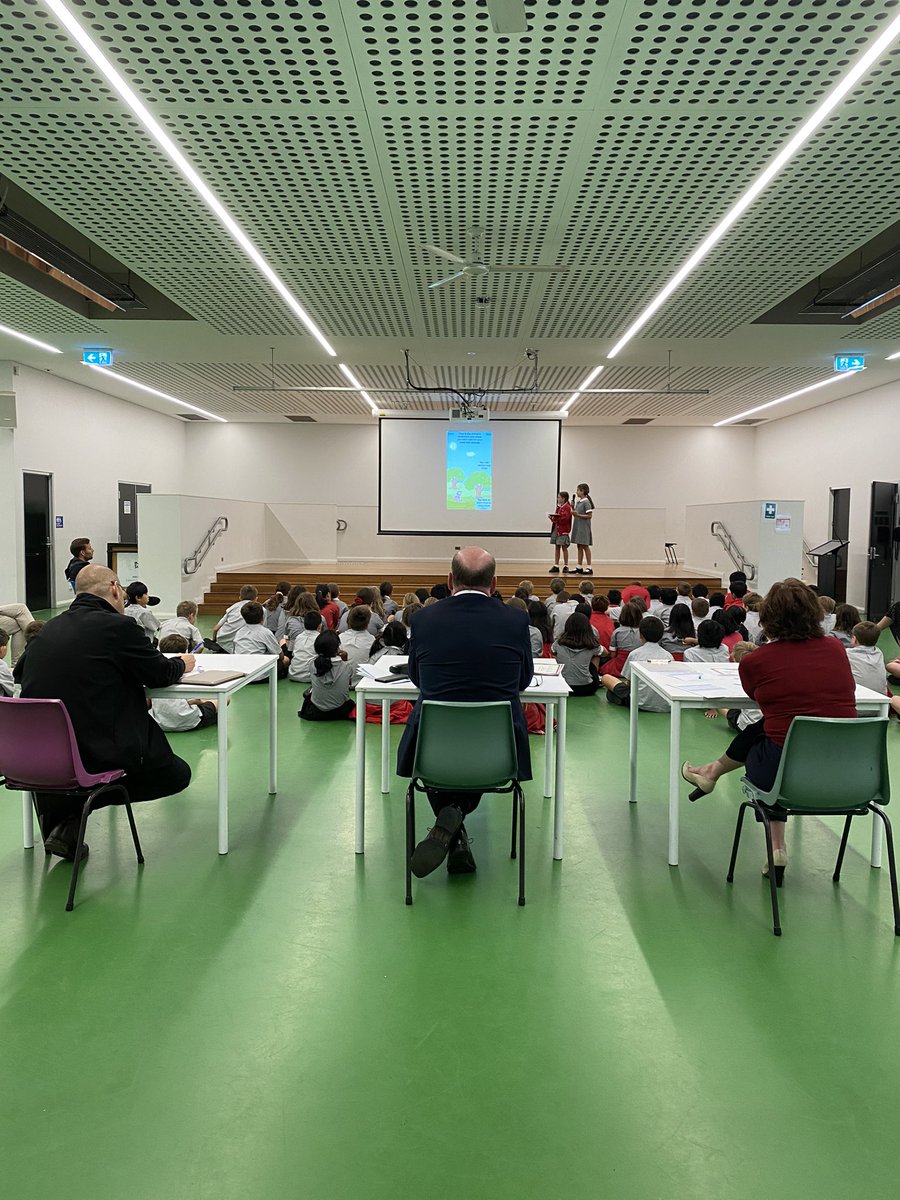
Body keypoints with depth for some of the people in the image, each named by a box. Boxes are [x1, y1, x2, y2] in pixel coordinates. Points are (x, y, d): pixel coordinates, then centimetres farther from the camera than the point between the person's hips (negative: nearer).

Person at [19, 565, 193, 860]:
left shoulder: (50, 628, 6)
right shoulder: (117, 626, -13)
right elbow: (161, 673, -3)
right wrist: (182, 664, 21)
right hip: (94, 753, -7)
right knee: (177, 774, 12)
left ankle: (55, 807, 22)